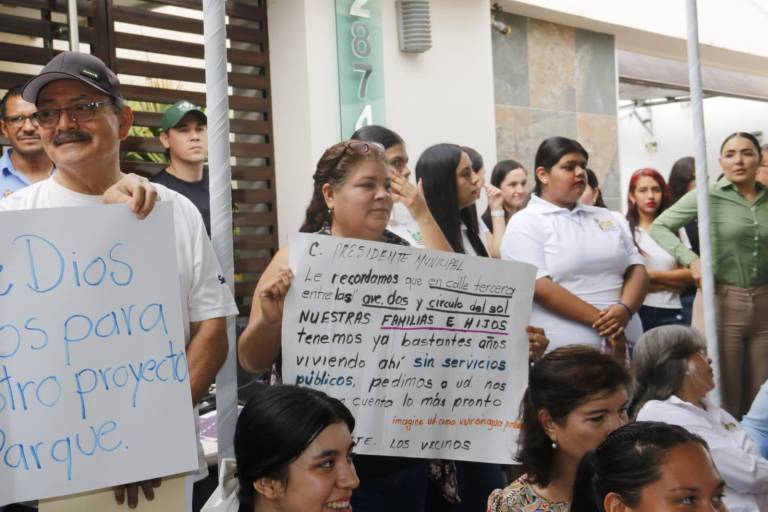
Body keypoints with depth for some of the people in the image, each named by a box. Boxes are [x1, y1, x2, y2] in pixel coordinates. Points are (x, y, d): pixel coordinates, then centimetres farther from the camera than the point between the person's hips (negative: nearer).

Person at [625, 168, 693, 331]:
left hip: (670, 313, 3)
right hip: (636, 312, -2)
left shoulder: (676, 229, 10)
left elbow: (689, 275, 5)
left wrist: (652, 275, -9)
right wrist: (673, 282, -3)